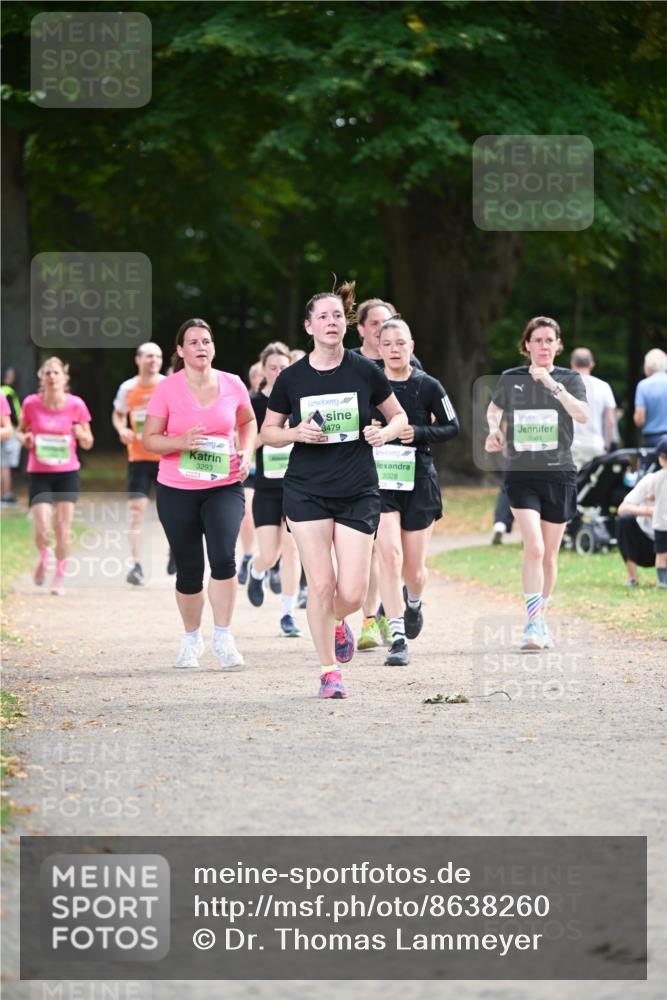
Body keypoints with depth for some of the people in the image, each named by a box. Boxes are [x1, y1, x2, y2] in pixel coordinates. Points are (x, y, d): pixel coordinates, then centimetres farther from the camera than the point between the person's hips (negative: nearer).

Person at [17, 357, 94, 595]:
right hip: (39, 474, 0)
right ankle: (43, 558, 24)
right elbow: (21, 430, 12)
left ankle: (60, 576, 19)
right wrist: (24, 439, -11)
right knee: (42, 531, -11)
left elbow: (88, 444, 3)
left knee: (63, 529, 0)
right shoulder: (31, 403, -4)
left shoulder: (76, 405, -5)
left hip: (67, 473, 0)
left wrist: (80, 434, -19)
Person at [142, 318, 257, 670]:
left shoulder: (233, 385, 0)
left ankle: (223, 637, -11)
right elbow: (150, 440, -2)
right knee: (189, 571, 6)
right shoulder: (167, 389, -6)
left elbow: (248, 421, 19)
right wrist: (181, 442, -21)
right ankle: (191, 638, 28)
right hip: (177, 491, 0)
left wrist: (246, 453, 2)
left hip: (224, 486, 0)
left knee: (223, 557, -21)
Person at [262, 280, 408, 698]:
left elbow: (399, 417, 11)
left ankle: (337, 622, 31)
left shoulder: (365, 372, -2)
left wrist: (386, 432, -11)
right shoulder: (291, 378, -1)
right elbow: (268, 431, 9)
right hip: (306, 492, 0)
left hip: (358, 492, 0)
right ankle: (329, 670, 9)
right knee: (321, 583, -7)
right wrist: (296, 433, -11)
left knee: (353, 591, -5)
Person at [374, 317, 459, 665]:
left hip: (419, 481, 1)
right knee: (388, 552, -18)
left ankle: (414, 602, 45)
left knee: (413, 567, 7)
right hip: (379, 481, 0)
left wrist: (419, 433, -11)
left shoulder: (427, 386, -2)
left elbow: (452, 427, 5)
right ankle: (398, 639, -17)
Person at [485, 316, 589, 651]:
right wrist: (495, 430, 4)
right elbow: (494, 410, 24)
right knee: (534, 548, -17)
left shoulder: (570, 379, 2)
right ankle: (533, 626, -18)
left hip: (558, 475, 1)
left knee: (549, 555, 9)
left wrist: (551, 384, -25)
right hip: (521, 475, -1)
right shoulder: (510, 379, 4)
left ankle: (540, 620, 27)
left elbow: (583, 415, -17)